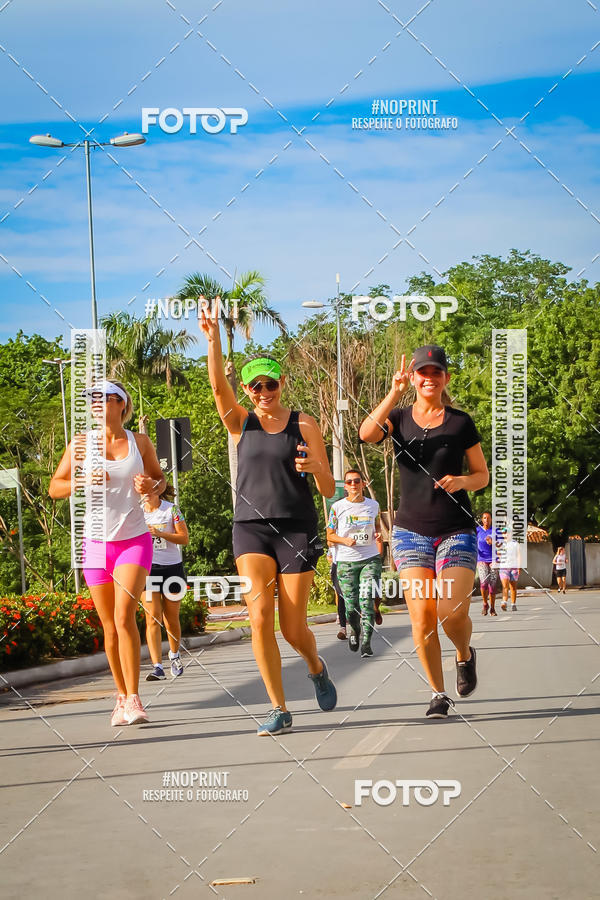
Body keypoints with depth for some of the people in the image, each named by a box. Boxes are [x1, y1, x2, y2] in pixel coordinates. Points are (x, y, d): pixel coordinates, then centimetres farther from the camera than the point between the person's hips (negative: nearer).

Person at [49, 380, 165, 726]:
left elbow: (159, 479, 15)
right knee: (109, 626, 5)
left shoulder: (140, 442, 2)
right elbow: (55, 487, 2)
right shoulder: (81, 443, 2)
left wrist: (151, 486, -8)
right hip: (96, 542, 2)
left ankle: (134, 700, -14)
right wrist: (84, 481, -17)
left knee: (124, 617, -17)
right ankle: (122, 696, 18)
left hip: (134, 540, -2)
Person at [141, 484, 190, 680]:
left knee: (171, 619, 7)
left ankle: (174, 655, 35)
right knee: (152, 618, -12)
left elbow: (184, 539, -6)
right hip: (148, 568, 1)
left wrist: (159, 533, -18)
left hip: (172, 567, -1)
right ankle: (157, 666, -17)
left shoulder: (172, 509, -2)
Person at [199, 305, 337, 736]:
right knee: (260, 618, -15)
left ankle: (317, 667, 35)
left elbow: (329, 490, 2)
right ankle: (279, 709, -6)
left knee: (294, 629, -1)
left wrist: (314, 466, -21)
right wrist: (213, 338, -28)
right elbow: (218, 384, -12)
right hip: (251, 527, 1)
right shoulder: (241, 423, 8)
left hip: (297, 528, -1)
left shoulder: (304, 424, 4)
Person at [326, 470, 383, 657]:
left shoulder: (373, 505, 7)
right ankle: (354, 630, 31)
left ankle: (366, 642, -10)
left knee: (367, 600, -13)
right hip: (346, 561, 0)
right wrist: (345, 540, -12)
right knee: (351, 604, 1)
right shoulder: (338, 507, 1)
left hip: (370, 559, 1)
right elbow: (330, 535, 5)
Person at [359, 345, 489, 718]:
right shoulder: (398, 417, 4)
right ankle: (439, 694, 8)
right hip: (412, 530, 1)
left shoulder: (461, 422, 3)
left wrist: (462, 481, -14)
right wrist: (396, 394, -26)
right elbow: (367, 433, -18)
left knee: (453, 613, -13)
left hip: (457, 530, -1)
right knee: (421, 616, -7)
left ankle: (465, 656, 21)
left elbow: (483, 475, 8)